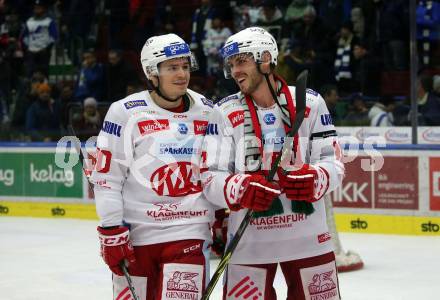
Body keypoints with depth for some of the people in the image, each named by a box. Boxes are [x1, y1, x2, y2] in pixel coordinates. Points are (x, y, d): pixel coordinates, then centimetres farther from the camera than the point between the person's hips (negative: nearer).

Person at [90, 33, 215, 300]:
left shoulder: (207, 112, 7)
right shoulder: (125, 113, -5)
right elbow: (106, 177, -5)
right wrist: (112, 234, -8)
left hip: (188, 235, 2)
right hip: (134, 234, -2)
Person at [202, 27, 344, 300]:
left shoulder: (310, 103, 0)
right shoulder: (225, 112, -1)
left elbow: (334, 164, 0)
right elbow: (210, 178, -5)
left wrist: (314, 179, -22)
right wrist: (241, 188, -25)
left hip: (308, 238, 1)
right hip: (248, 241, -1)